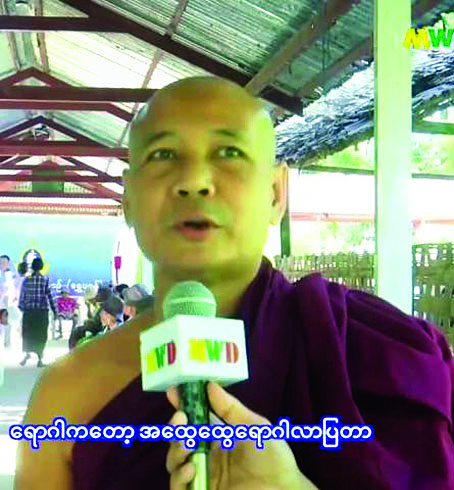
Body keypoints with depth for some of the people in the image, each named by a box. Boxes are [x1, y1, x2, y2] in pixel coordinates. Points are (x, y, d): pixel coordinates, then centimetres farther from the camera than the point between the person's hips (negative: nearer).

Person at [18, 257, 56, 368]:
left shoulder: (26, 280, 1)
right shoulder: (46, 280, -5)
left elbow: (22, 296, 6)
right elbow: (50, 296, -5)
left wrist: (21, 308, 17)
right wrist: (54, 311, 0)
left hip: (28, 310, 1)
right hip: (42, 311, -1)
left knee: (27, 334, 14)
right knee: (41, 335, 5)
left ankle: (27, 355, 12)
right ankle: (40, 359, 4)